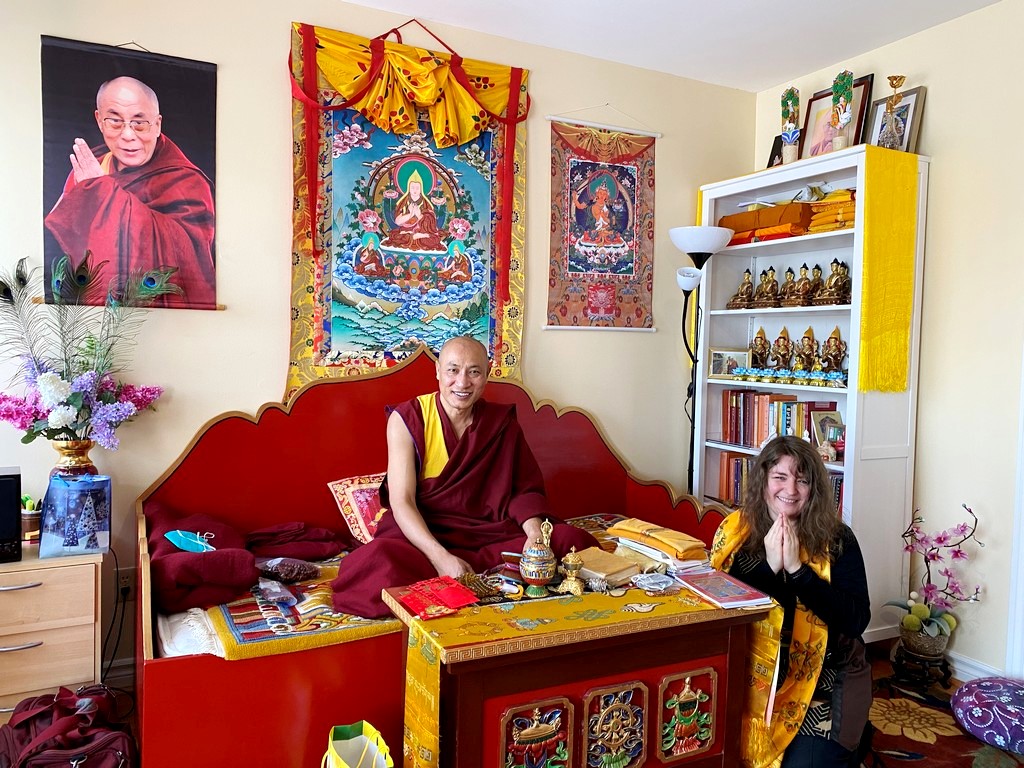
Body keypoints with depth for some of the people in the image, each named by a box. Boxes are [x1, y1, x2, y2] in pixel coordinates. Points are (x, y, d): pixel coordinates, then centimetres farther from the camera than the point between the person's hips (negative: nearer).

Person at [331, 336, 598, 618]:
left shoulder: (502, 422, 4)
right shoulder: (407, 419, -7)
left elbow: (524, 488, 5)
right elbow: (401, 501, -14)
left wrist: (535, 533, -18)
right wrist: (441, 557, -29)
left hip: (491, 531, 3)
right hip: (423, 532, -3)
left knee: (574, 540, -18)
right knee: (381, 559, -37)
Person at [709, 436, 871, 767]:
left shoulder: (837, 539, -6)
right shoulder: (735, 531, -4)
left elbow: (857, 620, -14)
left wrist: (797, 569, -23)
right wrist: (769, 567, -21)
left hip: (824, 681, -1)